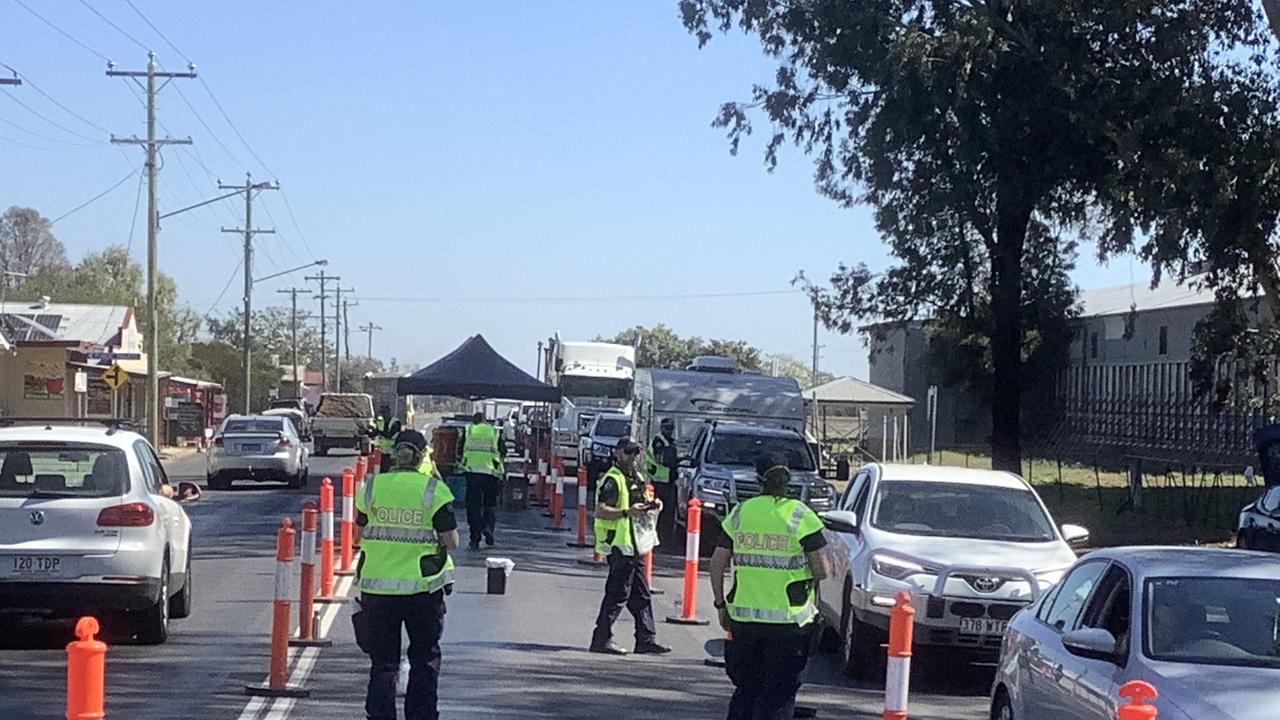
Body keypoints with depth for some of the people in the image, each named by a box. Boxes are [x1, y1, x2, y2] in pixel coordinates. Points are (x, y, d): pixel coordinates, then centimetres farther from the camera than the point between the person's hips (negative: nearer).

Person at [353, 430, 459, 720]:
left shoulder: (372, 486, 0)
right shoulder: (434, 490, -8)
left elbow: (362, 531, 10)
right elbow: (451, 541, -7)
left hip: (377, 586, 2)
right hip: (423, 587, -2)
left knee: (382, 662, 9)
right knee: (425, 659, 15)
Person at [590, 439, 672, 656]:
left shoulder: (636, 477, 17)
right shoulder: (612, 480, -13)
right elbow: (600, 511, -21)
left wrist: (651, 504, 9)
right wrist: (627, 512, -31)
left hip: (634, 545, 10)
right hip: (619, 545, -10)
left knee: (641, 596, 11)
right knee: (618, 594, -7)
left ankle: (646, 639, 16)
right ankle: (602, 639, -1)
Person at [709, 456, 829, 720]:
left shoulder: (739, 512, 4)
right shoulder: (800, 516, -6)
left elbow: (717, 564, 6)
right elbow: (821, 570, -8)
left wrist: (721, 604, 16)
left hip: (743, 616, 3)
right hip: (788, 619, -3)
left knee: (745, 688, 17)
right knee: (779, 693, 4)